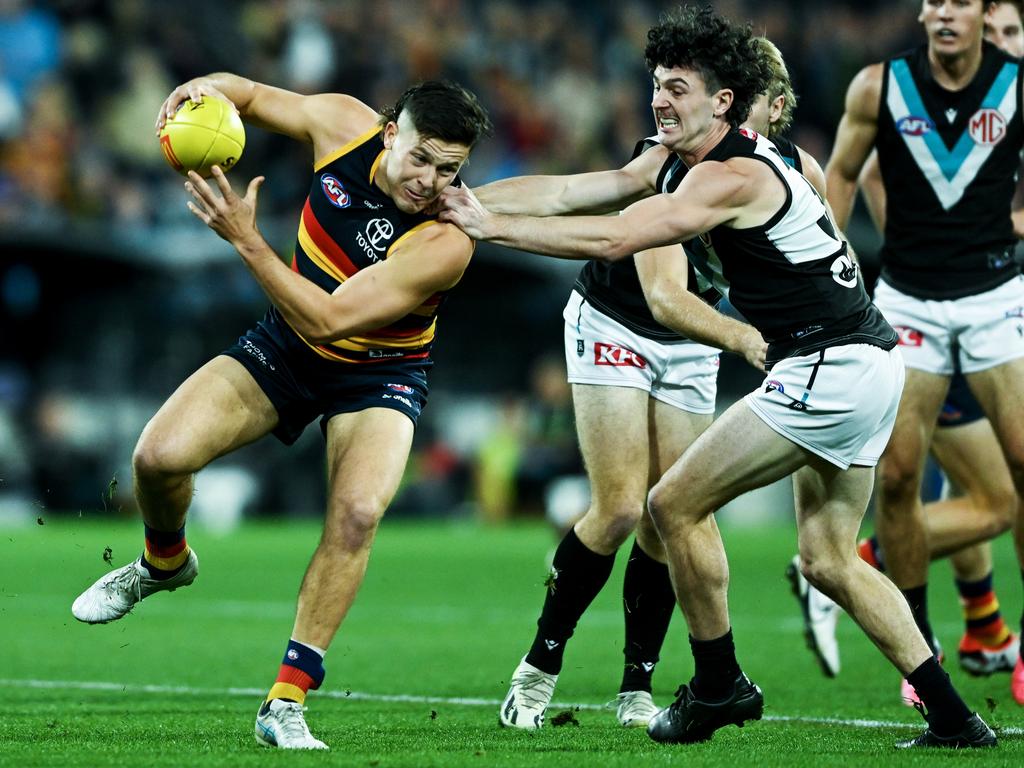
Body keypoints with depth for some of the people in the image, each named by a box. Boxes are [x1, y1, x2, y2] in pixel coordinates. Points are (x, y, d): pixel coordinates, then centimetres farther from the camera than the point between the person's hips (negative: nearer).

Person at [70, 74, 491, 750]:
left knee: (358, 511, -29)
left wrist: (247, 240, -42)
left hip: (379, 375, -4)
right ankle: (164, 563, 23)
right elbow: (249, 95, 2)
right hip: (286, 346, 4)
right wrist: (211, 88, -23)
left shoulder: (445, 242, -31)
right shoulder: (343, 124, -17)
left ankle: (286, 702, -19)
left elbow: (328, 320, -35)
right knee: (160, 455, -14)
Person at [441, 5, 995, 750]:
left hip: (828, 371, -10)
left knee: (676, 502, -3)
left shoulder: (732, 177, -14)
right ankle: (954, 718, 12)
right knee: (829, 560, 14)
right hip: (871, 362, 10)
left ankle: (719, 683, 6)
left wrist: (493, 226, -16)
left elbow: (613, 239, -22)